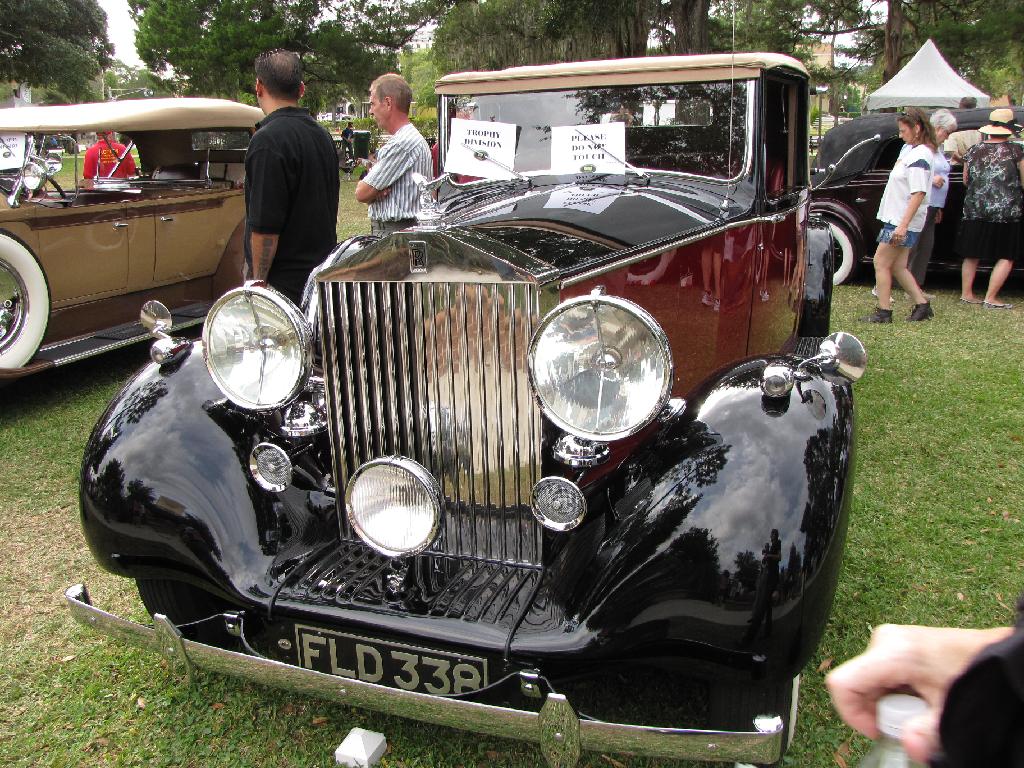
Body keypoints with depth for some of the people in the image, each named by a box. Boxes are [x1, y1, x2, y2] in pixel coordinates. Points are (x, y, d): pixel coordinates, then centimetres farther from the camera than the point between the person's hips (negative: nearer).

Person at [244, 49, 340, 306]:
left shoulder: (269, 140, -17)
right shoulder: (321, 134, 11)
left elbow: (265, 225, -21)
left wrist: (256, 282, -14)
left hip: (285, 284, -9)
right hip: (322, 273, 9)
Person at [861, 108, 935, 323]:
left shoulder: (920, 156, -18)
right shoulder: (910, 149, 13)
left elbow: (918, 194, -25)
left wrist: (903, 225, -29)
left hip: (903, 222, -10)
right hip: (896, 219, 10)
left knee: (881, 262, -4)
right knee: (898, 267, 13)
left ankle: (883, 312, 1)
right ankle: (922, 306, 19)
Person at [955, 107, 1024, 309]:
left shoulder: (973, 151, 3)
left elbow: (965, 181, 13)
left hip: (974, 210, 4)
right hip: (1006, 213, -4)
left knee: (972, 256, 14)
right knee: (1006, 257, 5)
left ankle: (966, 294, 15)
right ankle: (990, 298, 0)